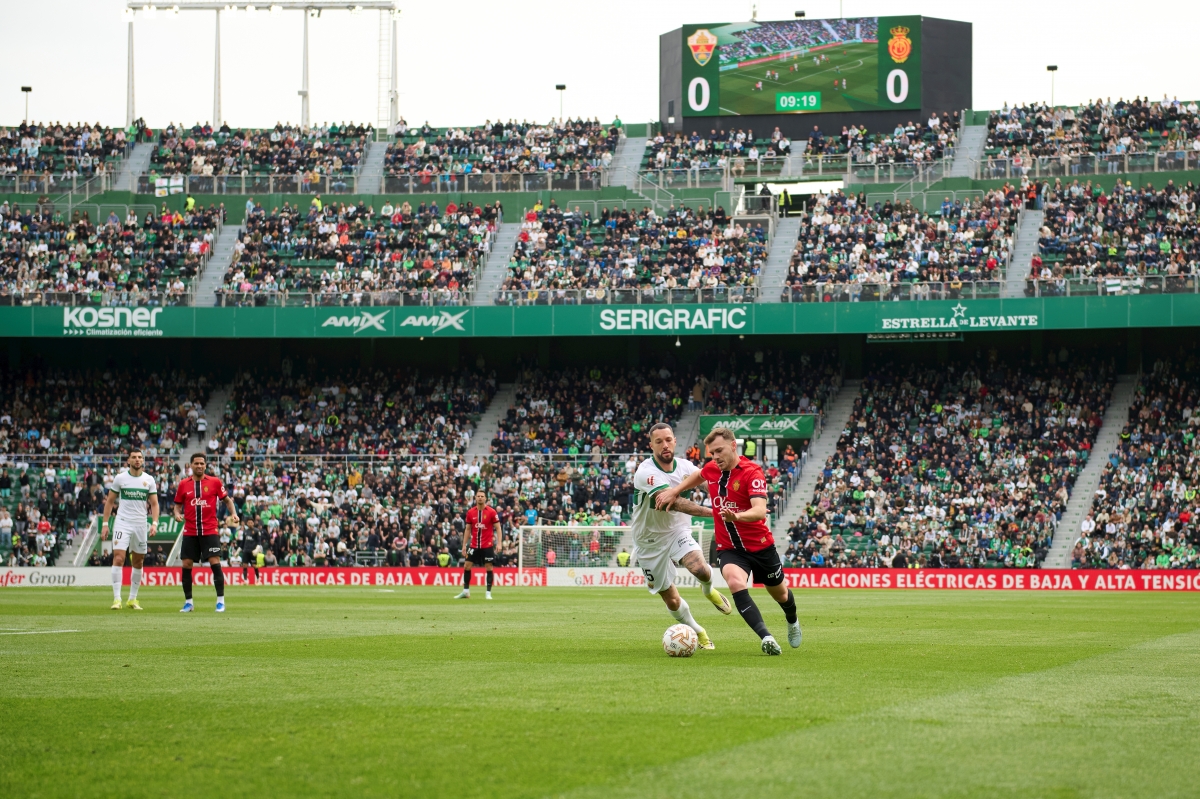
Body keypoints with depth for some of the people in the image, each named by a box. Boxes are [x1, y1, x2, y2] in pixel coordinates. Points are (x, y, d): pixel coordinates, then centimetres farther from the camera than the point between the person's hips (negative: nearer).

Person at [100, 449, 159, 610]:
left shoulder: (149, 480, 5)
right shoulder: (120, 478, 0)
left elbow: (154, 503, 6)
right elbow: (110, 501, 6)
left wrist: (154, 523, -9)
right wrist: (105, 523, 0)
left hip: (141, 524, 3)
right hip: (122, 523, -3)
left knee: (138, 562, 8)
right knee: (118, 558, -15)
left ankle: (132, 599, 19)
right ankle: (117, 599, -15)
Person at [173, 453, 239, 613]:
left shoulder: (215, 482, 1)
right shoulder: (183, 484, 6)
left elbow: (227, 499, 10)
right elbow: (178, 505, 14)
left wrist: (233, 513, -6)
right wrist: (177, 514, -7)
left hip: (210, 531, -2)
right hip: (190, 532, 2)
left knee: (215, 563, -10)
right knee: (186, 565, 1)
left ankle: (220, 601, -3)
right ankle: (188, 602, 12)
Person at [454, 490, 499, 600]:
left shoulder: (491, 512, -6)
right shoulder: (470, 512, 4)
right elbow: (468, 529, 11)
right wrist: (464, 545, 8)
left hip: (487, 545, -3)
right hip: (474, 545, 3)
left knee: (489, 567, -3)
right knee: (467, 566, 2)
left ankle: (488, 593, 4)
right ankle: (466, 592, 14)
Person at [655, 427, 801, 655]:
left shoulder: (752, 472, -20)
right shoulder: (711, 469, -3)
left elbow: (760, 510, -35)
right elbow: (698, 476, 25)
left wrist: (737, 516, -54)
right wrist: (675, 491, 13)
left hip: (760, 546, -2)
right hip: (729, 548, 3)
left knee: (780, 594, 19)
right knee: (736, 583, -31)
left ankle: (792, 621, 56)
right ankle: (766, 638, -37)